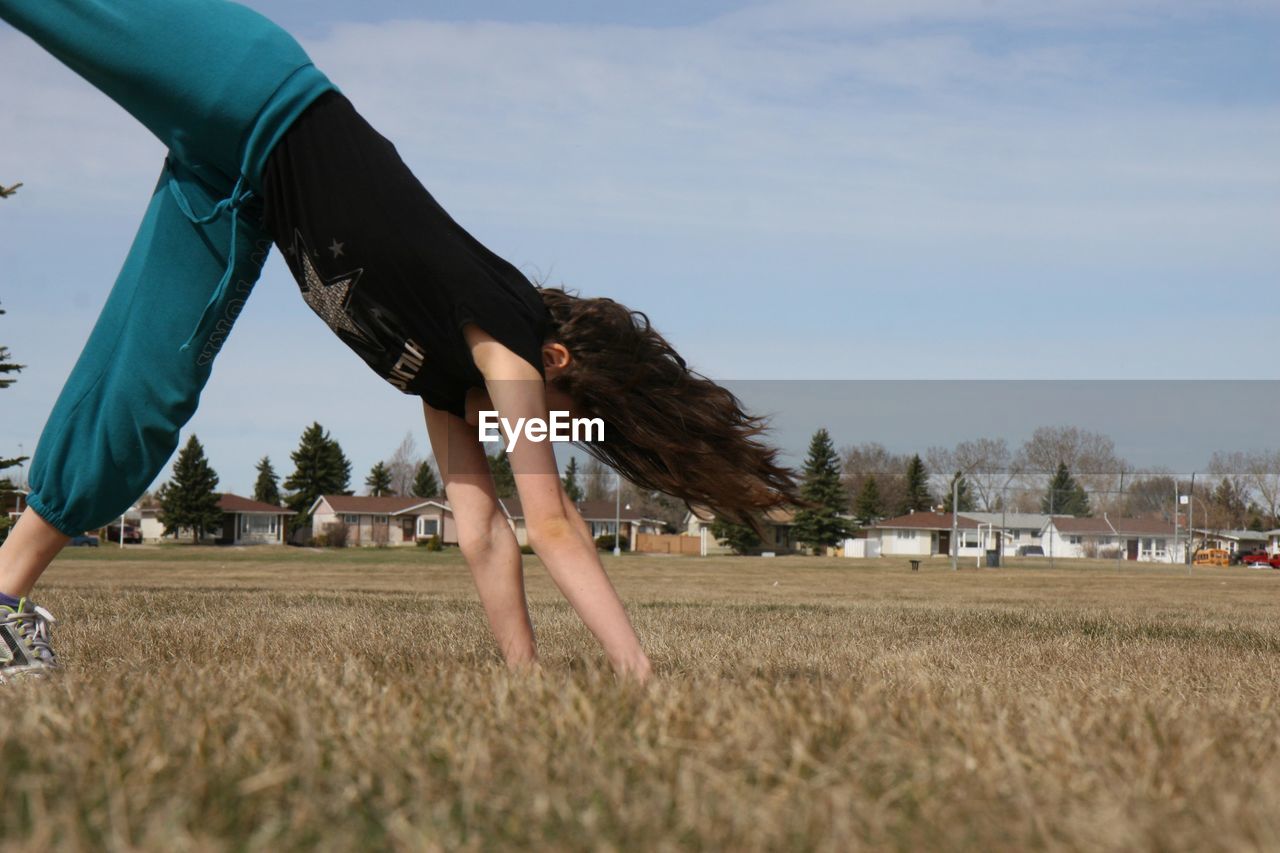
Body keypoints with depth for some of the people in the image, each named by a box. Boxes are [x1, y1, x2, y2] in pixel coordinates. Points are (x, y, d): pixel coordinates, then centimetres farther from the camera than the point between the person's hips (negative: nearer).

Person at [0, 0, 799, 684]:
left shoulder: (449, 373, 4)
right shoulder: (506, 336, -17)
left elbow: (481, 526, 8)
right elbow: (552, 525, -20)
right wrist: (640, 669, -19)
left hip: (241, 186, 5)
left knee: (142, 396, 3)